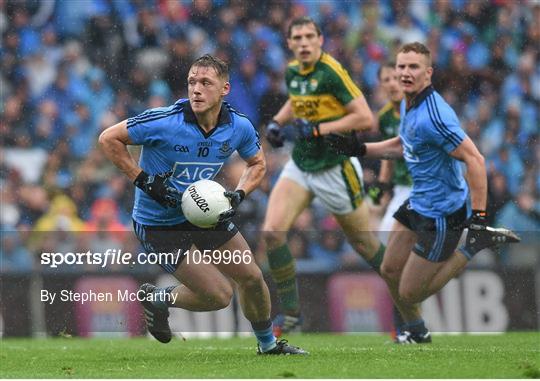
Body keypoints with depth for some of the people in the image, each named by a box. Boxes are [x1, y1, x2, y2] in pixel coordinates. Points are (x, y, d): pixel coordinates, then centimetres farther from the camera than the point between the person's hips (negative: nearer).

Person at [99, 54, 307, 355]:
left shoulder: (239, 127, -10)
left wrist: (238, 195, -9)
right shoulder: (164, 122, -26)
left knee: (252, 277, 8)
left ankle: (268, 344, 35)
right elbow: (109, 139, -16)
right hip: (159, 225, -5)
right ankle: (159, 299, 18)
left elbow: (258, 164, 10)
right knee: (220, 296, -10)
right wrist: (144, 180, -21)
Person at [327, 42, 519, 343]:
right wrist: (358, 148, 12)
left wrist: (479, 217, -31)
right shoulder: (408, 105, 2)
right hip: (418, 203, 9)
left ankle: (477, 245, 6)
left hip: (441, 214, -9)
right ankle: (417, 333, 39)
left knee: (410, 293, 0)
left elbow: (475, 160, -30)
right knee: (390, 271, 18)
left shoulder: (433, 116, -28)